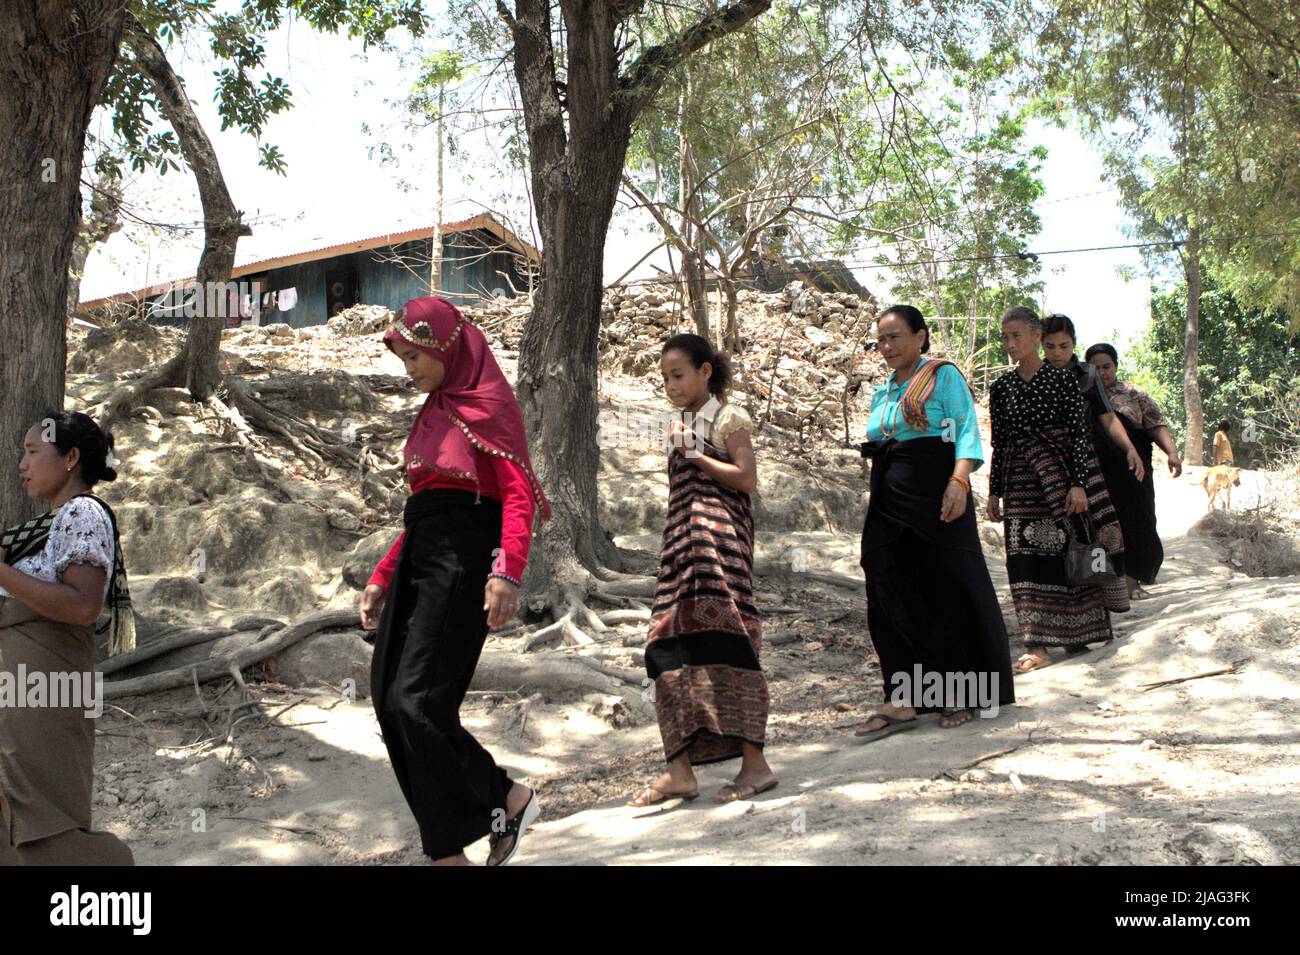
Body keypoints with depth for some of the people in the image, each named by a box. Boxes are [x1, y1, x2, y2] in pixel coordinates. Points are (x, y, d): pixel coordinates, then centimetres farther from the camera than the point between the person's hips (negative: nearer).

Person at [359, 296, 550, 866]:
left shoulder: (487, 403, -5)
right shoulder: (434, 412, 20)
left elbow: (518, 492, -15)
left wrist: (507, 571, -28)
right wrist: (382, 577, 20)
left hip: (461, 559, -9)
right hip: (418, 558, 9)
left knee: (418, 701, -15)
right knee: (389, 698, 3)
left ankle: (508, 797, 5)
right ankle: (446, 847, 9)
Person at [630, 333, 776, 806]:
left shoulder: (729, 418, 0)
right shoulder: (680, 426, 21)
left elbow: (747, 478, -11)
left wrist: (694, 455, -10)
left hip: (720, 538, -8)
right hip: (682, 544, 8)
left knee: (720, 639, -14)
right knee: (671, 646, 0)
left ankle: (754, 763, -9)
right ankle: (679, 770, 1)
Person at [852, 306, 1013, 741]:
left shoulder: (943, 375, 0)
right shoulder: (883, 392, 19)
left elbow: (967, 431, -9)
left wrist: (959, 480, -23)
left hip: (934, 495, -6)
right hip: (888, 502, 7)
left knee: (949, 592, 0)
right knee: (890, 598, 0)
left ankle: (961, 693, 13)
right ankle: (902, 700, 2)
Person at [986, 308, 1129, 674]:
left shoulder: (1062, 379, -2)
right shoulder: (1001, 388, 9)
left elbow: (1081, 433, -6)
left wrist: (1079, 483, -14)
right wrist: (994, 492, 10)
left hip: (1066, 469, -3)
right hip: (1022, 479, 3)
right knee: (1028, 556, -4)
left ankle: (1079, 634, 15)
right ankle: (1039, 646, -5)